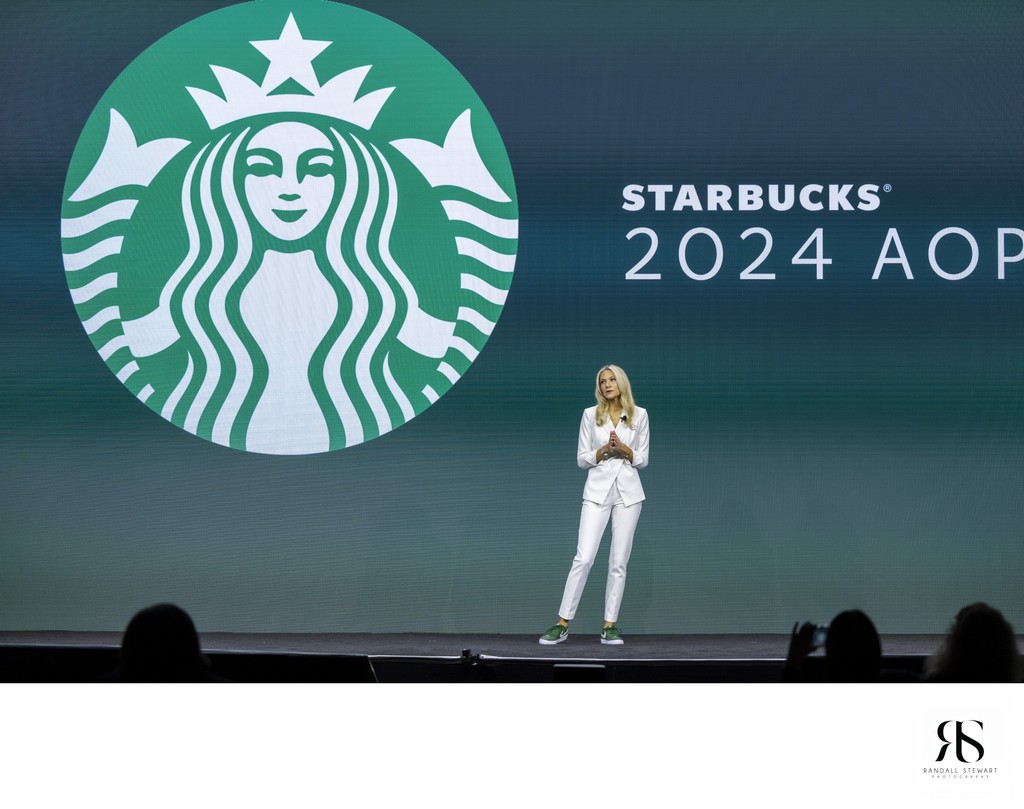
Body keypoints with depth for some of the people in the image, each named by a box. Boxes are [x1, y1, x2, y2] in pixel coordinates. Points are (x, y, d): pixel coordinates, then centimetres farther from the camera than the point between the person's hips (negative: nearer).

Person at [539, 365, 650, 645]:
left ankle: (610, 626, 7)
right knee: (583, 558, -9)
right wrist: (604, 450, -14)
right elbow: (581, 459, 3)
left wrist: (625, 450, -13)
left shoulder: (639, 415, 4)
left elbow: (642, 460, 6)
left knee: (619, 561, 2)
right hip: (597, 491, -1)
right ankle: (562, 624, -4)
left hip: (628, 492, 1)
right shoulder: (590, 414, 2)